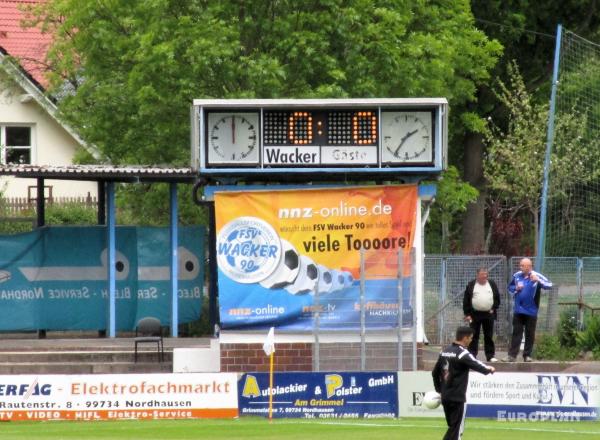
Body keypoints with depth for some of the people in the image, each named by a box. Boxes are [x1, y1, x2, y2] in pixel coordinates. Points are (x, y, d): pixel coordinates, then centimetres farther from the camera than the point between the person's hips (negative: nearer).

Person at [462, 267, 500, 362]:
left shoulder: (492, 284, 7)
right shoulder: (471, 285, 1)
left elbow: (497, 298, 12)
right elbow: (466, 301, 0)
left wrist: (494, 309, 0)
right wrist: (467, 314, -6)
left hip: (488, 314, 2)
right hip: (475, 314, -2)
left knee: (489, 336, 5)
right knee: (474, 336, 0)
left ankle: (490, 356, 8)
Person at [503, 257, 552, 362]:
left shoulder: (536, 276, -7)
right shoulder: (517, 276, 5)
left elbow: (549, 285, -17)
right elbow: (510, 287, 19)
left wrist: (538, 280, -32)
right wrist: (516, 289, -4)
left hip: (531, 311, -3)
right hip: (518, 310, 3)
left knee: (530, 334, 5)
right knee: (516, 333, 3)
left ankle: (527, 355, 13)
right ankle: (512, 355, 2)